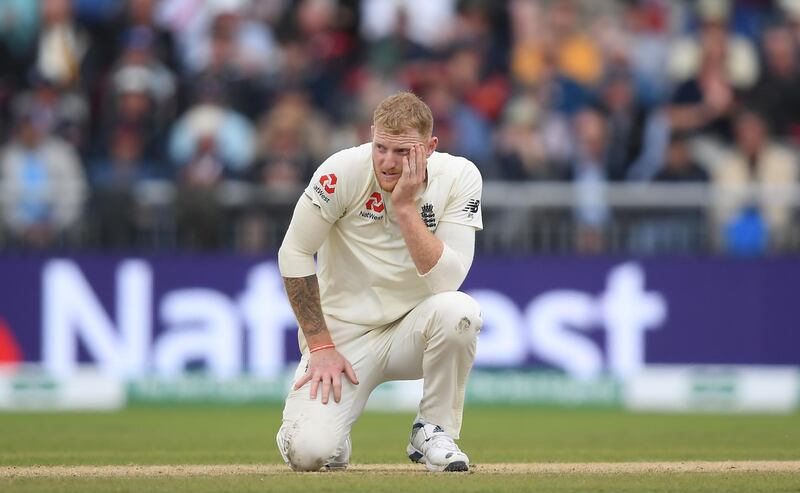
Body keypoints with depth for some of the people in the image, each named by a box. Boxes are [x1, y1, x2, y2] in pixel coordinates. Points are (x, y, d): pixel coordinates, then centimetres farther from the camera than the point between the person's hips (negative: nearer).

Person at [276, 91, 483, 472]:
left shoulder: (460, 177, -12)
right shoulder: (345, 172, -16)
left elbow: (445, 281, -21)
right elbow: (295, 254, -8)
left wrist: (405, 206, -28)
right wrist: (321, 346, -11)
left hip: (411, 331, 2)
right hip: (343, 333, -2)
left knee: (458, 310, -34)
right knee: (309, 452, -25)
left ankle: (434, 431, -8)